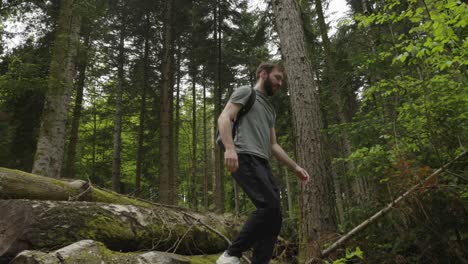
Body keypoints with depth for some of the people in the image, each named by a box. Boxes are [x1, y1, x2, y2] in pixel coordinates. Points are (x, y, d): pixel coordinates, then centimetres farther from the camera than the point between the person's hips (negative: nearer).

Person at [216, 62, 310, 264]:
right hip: (245, 158, -9)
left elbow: (273, 145, 31)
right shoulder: (246, 92, 8)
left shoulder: (270, 110, 32)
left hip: (263, 163, 9)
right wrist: (229, 148, -24)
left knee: (274, 216, -1)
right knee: (269, 206, -23)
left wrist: (295, 167, 25)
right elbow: (224, 118, -8)